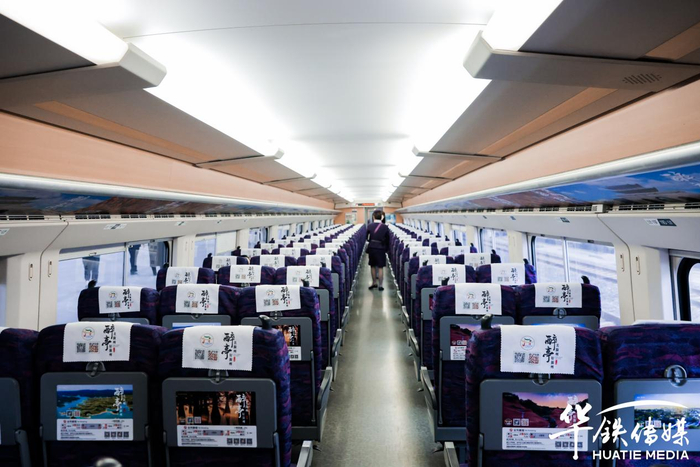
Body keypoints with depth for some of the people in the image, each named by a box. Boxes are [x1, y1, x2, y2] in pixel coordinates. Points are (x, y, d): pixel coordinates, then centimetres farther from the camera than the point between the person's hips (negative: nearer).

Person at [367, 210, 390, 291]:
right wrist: (387, 249, 12)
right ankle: (380, 285, 5)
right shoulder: (385, 227, -5)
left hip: (372, 248, 2)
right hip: (381, 248, -2)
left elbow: (367, 237, 5)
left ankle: (374, 283, 25)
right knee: (380, 267, 2)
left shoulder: (370, 226, -3)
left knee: (373, 266, 15)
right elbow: (387, 239, 1)